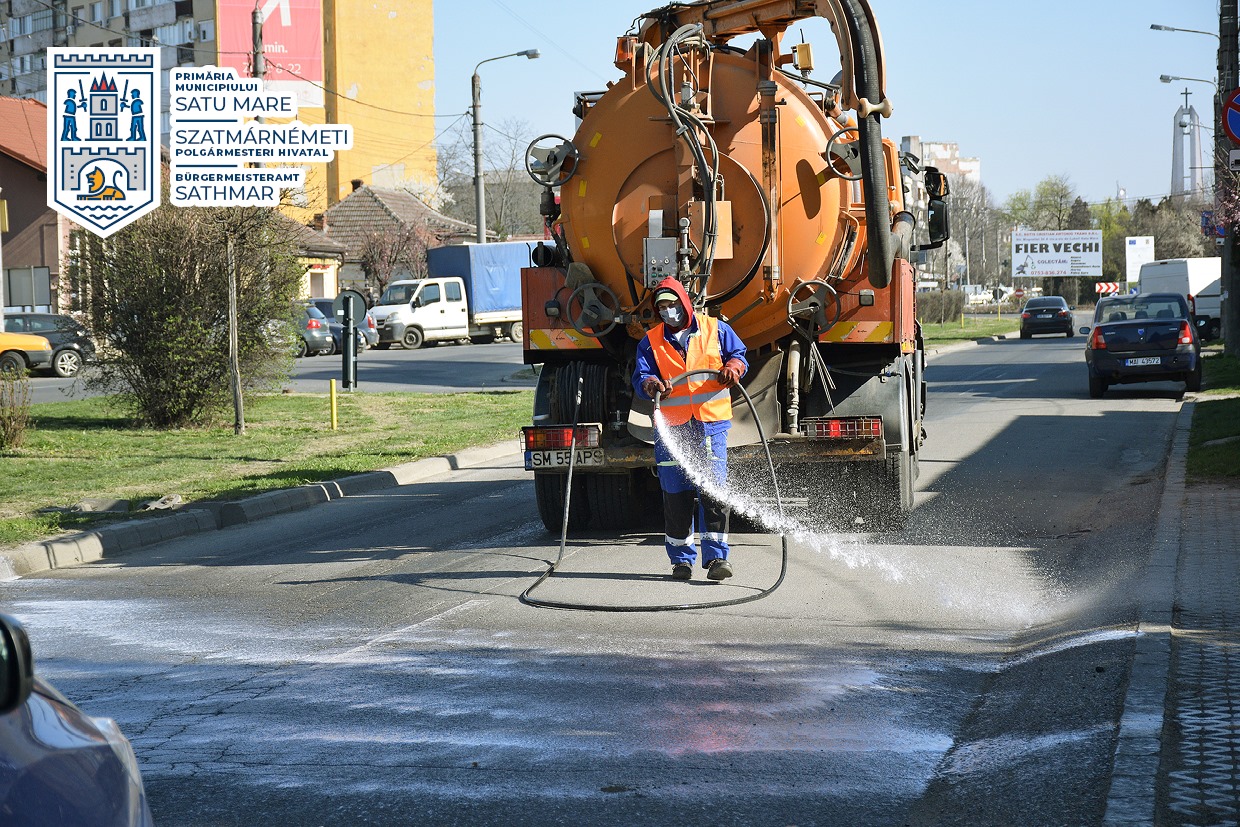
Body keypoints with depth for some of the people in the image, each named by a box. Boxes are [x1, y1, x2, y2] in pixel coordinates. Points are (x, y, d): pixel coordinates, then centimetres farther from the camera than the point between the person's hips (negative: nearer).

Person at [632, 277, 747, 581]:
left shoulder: (715, 329, 7)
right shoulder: (651, 342, 9)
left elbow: (738, 354, 12)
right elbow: (640, 376, 2)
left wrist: (732, 368, -11)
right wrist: (651, 384, -22)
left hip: (711, 423, -1)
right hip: (671, 427, 1)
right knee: (675, 493, 3)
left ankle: (716, 557, -7)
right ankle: (681, 559, 13)